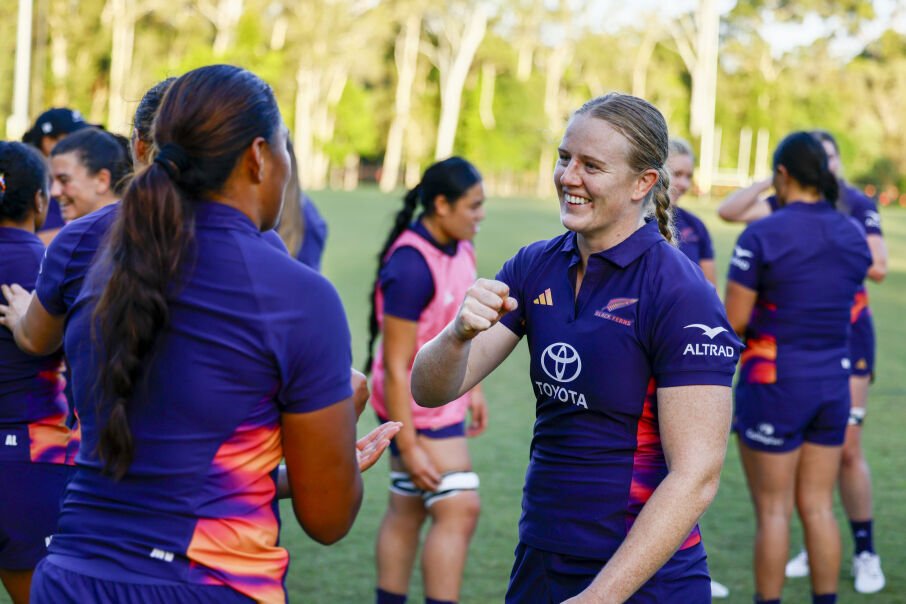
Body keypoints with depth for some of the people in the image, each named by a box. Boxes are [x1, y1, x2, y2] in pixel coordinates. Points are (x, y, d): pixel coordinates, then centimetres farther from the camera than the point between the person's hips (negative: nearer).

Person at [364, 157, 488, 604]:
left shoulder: (459, 248, 2)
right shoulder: (411, 266, -25)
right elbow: (395, 365, -23)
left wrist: (473, 387, 19)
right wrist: (408, 447, -21)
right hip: (417, 408, -9)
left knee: (407, 512, 14)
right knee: (458, 511, -8)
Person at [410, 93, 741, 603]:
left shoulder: (681, 294, -16)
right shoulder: (536, 267, 2)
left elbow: (696, 476, -19)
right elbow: (432, 391, -2)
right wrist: (460, 334, -23)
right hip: (539, 561, 6)